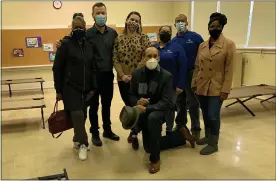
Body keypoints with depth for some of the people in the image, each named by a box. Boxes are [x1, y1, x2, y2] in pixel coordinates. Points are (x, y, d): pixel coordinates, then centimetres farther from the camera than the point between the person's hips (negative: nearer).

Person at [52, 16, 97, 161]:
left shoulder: (89, 45, 7)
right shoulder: (66, 44, -6)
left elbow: (92, 68, 10)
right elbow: (57, 68, -6)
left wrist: (93, 88, 4)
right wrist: (58, 90, -7)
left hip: (85, 88, 4)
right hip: (70, 87, -4)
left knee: (81, 115, 7)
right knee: (77, 114, -12)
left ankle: (77, 140, 28)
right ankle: (83, 144, 5)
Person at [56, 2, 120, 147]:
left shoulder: (113, 33, 5)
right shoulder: (87, 34, -5)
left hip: (108, 74, 3)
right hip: (94, 75, -3)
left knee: (107, 104, 15)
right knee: (94, 105, 9)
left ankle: (107, 130, 31)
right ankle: (95, 133, 24)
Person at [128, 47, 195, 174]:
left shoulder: (166, 76, -15)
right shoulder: (136, 74, -5)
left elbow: (166, 102, -20)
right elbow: (131, 96, 2)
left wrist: (146, 109, -32)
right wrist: (137, 102, -22)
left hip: (159, 111, -5)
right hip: (143, 113, 5)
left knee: (153, 117, -41)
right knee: (148, 148, 12)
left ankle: (155, 158, -22)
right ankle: (180, 133, 30)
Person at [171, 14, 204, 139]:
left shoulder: (195, 37, -6)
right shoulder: (173, 41, 5)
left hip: (192, 73, -4)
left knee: (193, 103, 1)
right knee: (180, 101, 15)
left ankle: (195, 129, 13)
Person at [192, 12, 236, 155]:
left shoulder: (229, 45, -7)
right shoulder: (202, 45, 8)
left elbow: (229, 70, -10)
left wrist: (225, 90, -14)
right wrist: (194, 84, 7)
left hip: (216, 88, -5)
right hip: (201, 87, 5)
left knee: (213, 116, -3)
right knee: (205, 115, 14)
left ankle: (213, 144, 14)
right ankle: (208, 137, 33)